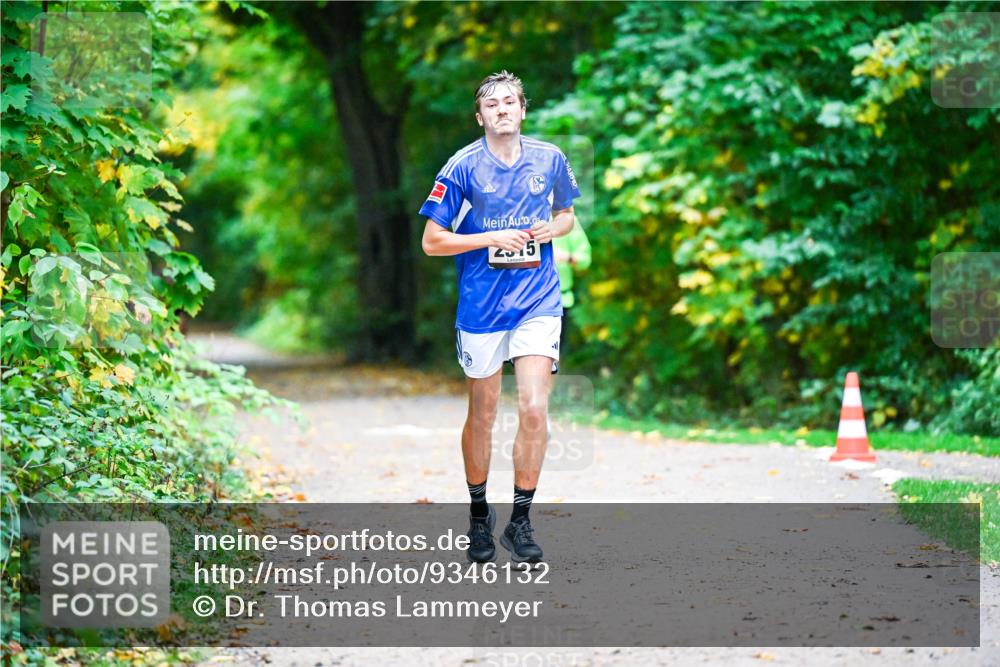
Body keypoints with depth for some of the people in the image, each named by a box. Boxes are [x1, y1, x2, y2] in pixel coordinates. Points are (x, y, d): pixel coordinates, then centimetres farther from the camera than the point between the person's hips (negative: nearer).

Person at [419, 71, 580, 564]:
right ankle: (478, 514, 27)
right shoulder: (462, 167, -7)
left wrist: (553, 229, -4)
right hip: (482, 305, -1)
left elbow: (566, 214, 20)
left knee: (534, 410, -11)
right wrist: (493, 239, -14)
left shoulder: (550, 160, 3)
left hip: (539, 301, 1)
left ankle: (521, 521, -1)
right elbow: (432, 241, -5)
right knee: (482, 413, 9)